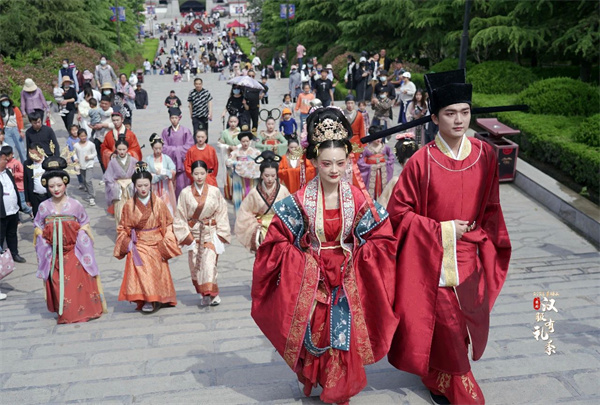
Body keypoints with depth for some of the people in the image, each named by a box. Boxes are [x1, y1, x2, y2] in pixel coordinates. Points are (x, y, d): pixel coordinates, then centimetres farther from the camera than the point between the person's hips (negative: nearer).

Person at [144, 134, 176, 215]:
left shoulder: (166, 158, 4)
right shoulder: (148, 159, 1)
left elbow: (173, 171, -5)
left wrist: (165, 171, -23)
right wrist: (160, 176, -16)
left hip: (166, 187, 1)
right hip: (154, 188, -1)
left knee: (167, 206, -2)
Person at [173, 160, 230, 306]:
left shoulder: (214, 191, -1)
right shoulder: (185, 193, -2)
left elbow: (221, 213, 2)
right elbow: (180, 216, 2)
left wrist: (220, 234, -3)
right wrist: (186, 235, -3)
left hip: (210, 232, -1)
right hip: (193, 233, 1)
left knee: (209, 261, -16)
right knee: (195, 264, 4)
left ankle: (212, 293, -12)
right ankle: (204, 294, 19)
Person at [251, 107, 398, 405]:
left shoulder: (357, 200, -8)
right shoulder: (300, 201, -12)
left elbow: (383, 238, -2)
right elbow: (276, 241, -8)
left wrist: (357, 258, -9)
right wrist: (301, 261, -12)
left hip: (346, 282, 1)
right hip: (310, 281, -1)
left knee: (344, 338, 7)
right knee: (313, 336, 12)